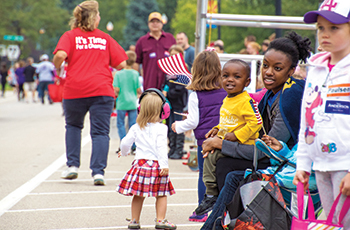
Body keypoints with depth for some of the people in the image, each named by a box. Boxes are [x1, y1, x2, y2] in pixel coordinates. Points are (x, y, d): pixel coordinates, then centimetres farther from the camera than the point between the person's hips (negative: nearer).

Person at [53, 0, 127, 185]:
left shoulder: (70, 36, 5)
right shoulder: (105, 38, 10)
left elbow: (60, 55, -15)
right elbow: (121, 64, 5)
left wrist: (57, 68, 5)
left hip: (75, 89, 0)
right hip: (102, 90, 0)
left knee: (73, 126, 23)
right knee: (100, 132, 1)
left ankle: (72, 166, 17)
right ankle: (98, 172, -11)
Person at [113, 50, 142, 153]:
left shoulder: (118, 74, -10)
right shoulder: (135, 74, -3)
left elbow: (116, 89, -12)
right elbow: (138, 90, -1)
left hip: (121, 103, -2)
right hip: (132, 103, 2)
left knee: (120, 124, 8)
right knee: (133, 125, 8)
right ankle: (134, 146, 7)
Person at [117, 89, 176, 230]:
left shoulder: (136, 128, 6)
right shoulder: (160, 128, -6)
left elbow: (125, 143, 11)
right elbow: (161, 147, -16)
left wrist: (124, 153, 32)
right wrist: (164, 165, -18)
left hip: (140, 163, 4)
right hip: (156, 164, -4)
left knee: (138, 194, 11)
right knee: (161, 194, 8)